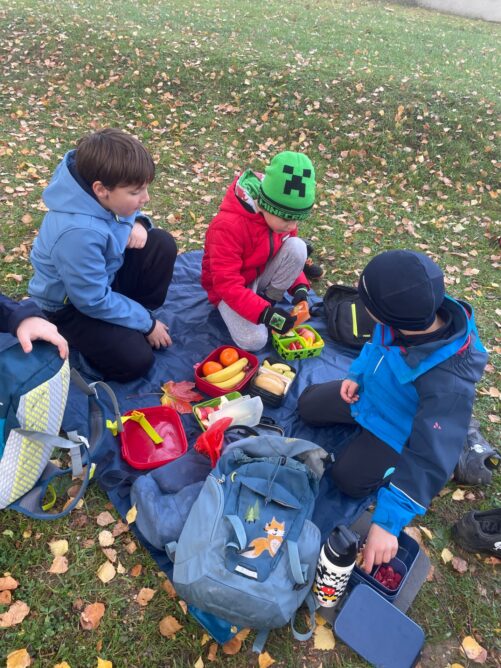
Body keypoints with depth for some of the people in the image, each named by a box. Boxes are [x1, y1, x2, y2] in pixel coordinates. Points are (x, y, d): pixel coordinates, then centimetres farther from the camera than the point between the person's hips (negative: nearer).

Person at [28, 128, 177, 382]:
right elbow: (94, 301, -29)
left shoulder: (103, 194, -17)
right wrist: (147, 323, -17)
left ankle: (132, 318, 3)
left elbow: (128, 214, 8)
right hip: (72, 303, -7)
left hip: (106, 275, 8)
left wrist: (137, 224, -18)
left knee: (162, 244, -11)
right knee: (136, 360, -19)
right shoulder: (78, 233, -39)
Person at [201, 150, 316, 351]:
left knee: (297, 246, -22)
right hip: (230, 288, -5)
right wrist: (264, 313, -40)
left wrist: (299, 286, -15)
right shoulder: (228, 226, -33)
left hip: (262, 275, 5)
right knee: (254, 340, -27)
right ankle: (266, 309, 5)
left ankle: (270, 300, -7)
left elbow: (291, 255, 4)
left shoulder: (280, 216, -12)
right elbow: (227, 285, -33)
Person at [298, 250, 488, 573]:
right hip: (368, 393, 6)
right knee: (308, 405, 11)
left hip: (397, 427, -6)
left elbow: (432, 458, -39)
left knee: (349, 478, -7)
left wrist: (388, 521, -39)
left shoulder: (449, 382, -44)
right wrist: (357, 374, -10)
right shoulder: (417, 312, -26)